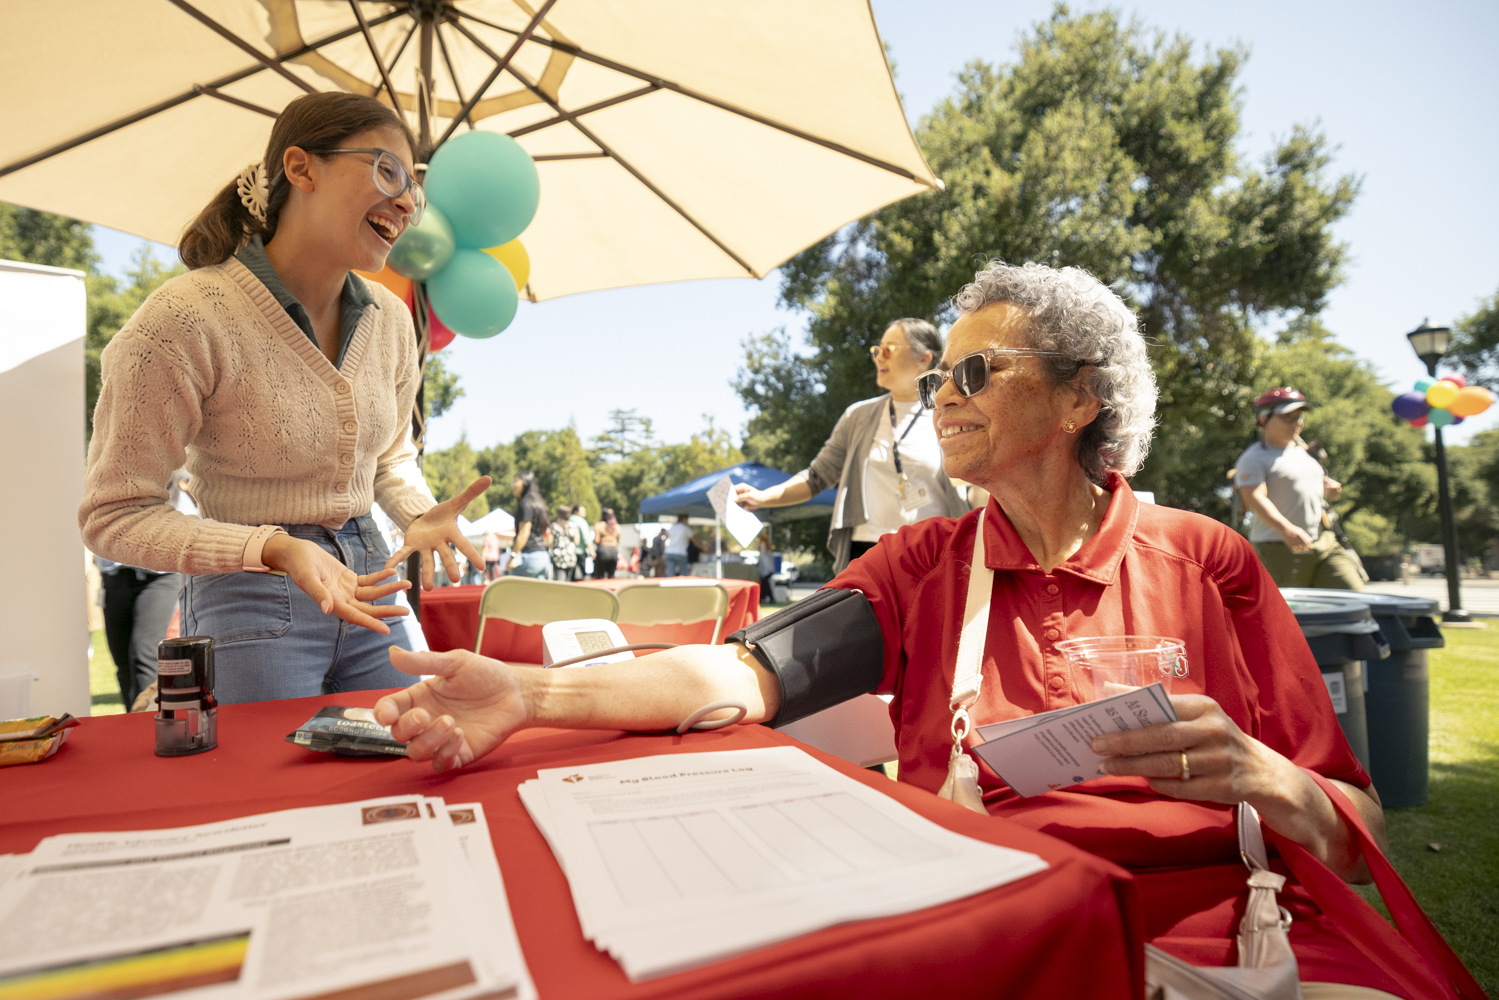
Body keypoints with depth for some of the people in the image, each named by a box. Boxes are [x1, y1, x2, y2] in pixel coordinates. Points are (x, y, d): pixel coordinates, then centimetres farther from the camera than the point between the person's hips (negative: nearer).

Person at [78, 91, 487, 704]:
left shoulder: (389, 319, 1)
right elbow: (113, 514, -12)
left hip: (368, 588, 6)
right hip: (251, 608, -5)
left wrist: (422, 515, -7)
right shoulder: (183, 320, -17)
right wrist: (276, 551, -26)